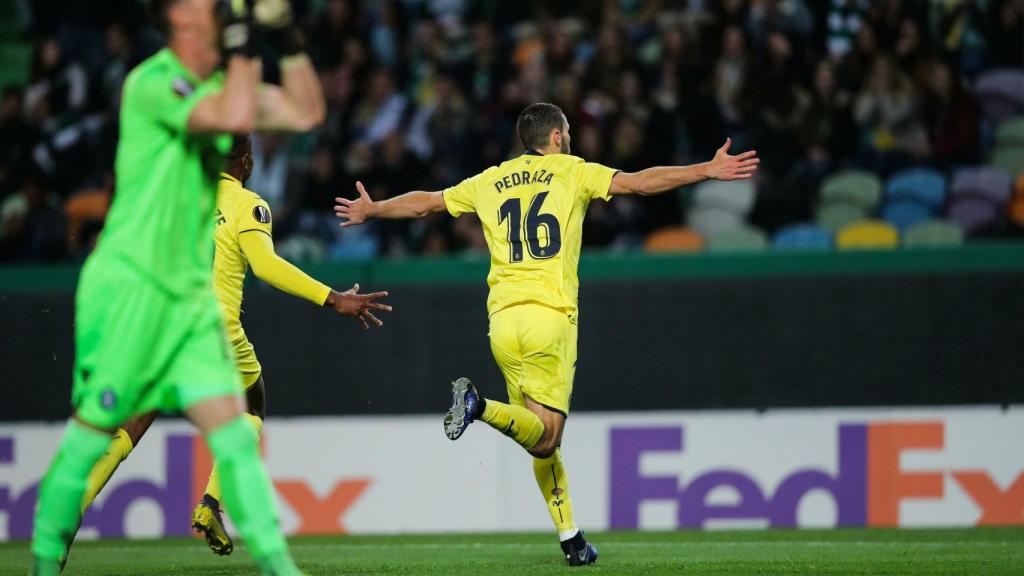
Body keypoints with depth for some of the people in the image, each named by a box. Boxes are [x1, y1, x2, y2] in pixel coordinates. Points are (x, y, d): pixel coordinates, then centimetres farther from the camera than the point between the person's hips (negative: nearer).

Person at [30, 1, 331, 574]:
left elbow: (306, 112, 13)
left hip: (191, 295, 7)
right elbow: (237, 117, -27)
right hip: (128, 285, -7)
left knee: (232, 428, -3)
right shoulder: (152, 83, -14)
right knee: (93, 431, -1)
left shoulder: (220, 83, 13)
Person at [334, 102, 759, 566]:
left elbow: (424, 202, 26)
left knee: (544, 441, 9)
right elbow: (640, 182, -1)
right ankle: (480, 406, -31)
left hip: (502, 318, 5)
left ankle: (570, 538, 4)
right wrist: (709, 171, 3)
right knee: (545, 436, -6)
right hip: (550, 316, -4)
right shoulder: (571, 172, 6)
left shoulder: (489, 182, 16)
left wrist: (371, 210, 43)